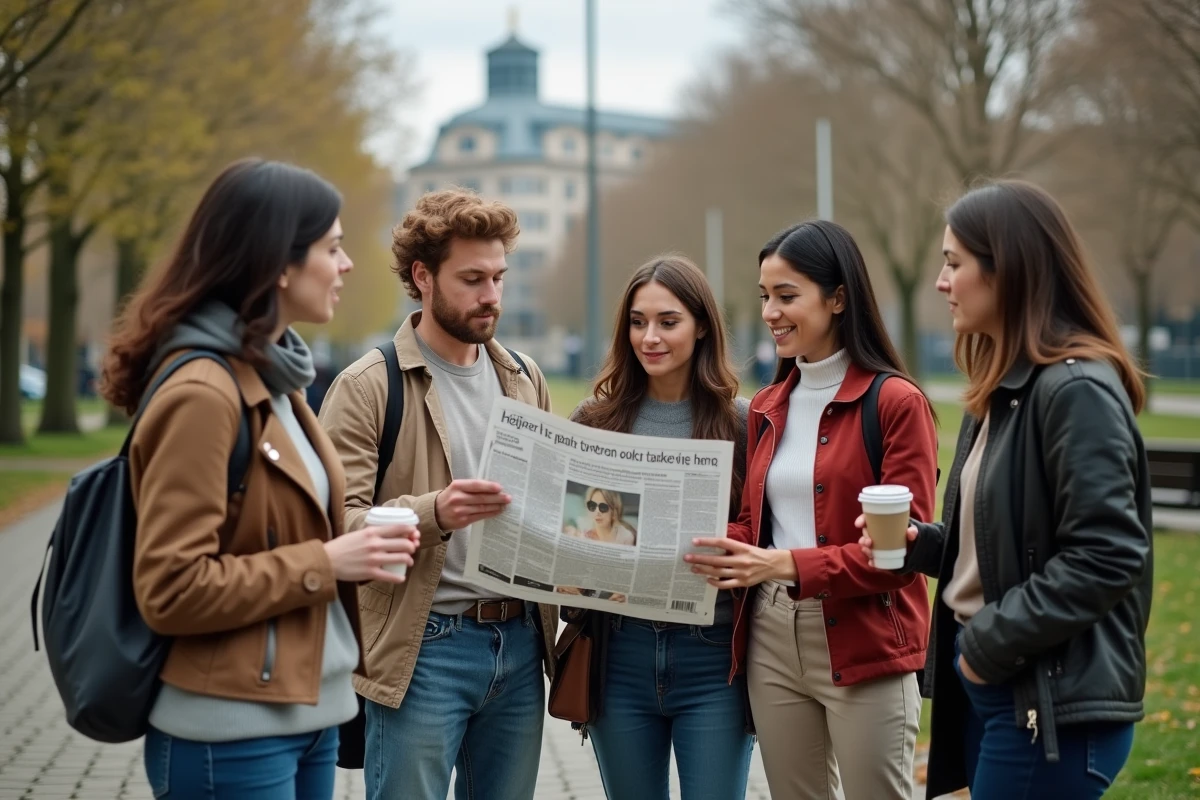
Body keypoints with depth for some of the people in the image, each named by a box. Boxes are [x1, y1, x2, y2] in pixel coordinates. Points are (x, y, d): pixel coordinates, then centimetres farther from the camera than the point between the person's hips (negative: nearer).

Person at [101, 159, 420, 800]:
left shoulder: (274, 378, 11)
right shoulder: (200, 393, -17)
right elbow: (170, 590, -20)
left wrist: (349, 548, 3)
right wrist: (323, 565, -18)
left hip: (308, 713, 9)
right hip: (232, 737, -9)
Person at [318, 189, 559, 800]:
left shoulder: (525, 378, 12)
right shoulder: (367, 387, -6)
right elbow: (337, 521, -14)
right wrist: (434, 512, -29)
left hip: (520, 641, 5)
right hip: (424, 646, -5)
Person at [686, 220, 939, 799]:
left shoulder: (895, 402, -8)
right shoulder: (767, 408, 12)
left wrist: (787, 564, -21)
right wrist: (723, 552, -5)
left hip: (863, 647, -6)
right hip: (772, 642, 6)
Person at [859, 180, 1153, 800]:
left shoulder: (1076, 390, -17)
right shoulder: (1004, 389, 13)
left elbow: (1106, 558, -23)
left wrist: (991, 642, -17)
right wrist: (921, 543, 3)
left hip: (1054, 704, -9)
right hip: (993, 684, 9)